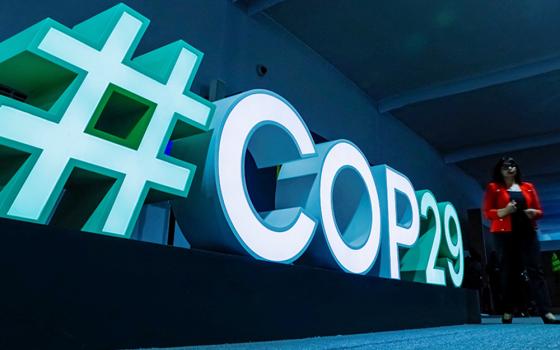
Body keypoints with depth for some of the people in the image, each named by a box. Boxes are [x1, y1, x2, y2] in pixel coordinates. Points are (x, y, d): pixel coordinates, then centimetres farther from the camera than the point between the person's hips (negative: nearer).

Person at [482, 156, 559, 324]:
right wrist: (504, 211, -17)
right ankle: (508, 312, 5)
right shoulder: (493, 187, 6)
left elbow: (539, 211, 18)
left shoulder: (528, 187, 16)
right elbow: (487, 212, 0)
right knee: (509, 270, -2)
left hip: (527, 232, 3)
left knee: (535, 269, -6)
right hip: (505, 233, -3)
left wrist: (533, 213, -5)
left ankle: (546, 313, -10)